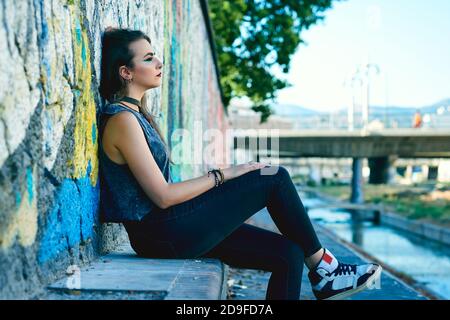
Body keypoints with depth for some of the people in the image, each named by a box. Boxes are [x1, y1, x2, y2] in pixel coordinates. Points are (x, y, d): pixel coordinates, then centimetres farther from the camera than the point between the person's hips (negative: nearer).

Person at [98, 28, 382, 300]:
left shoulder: (135, 114, 16)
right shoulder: (122, 120, -14)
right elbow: (162, 196, -19)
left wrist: (231, 210, 10)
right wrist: (223, 175, -11)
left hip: (165, 228, 9)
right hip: (163, 235, -9)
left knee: (288, 254, -1)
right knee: (274, 178, -9)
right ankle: (321, 267, 5)